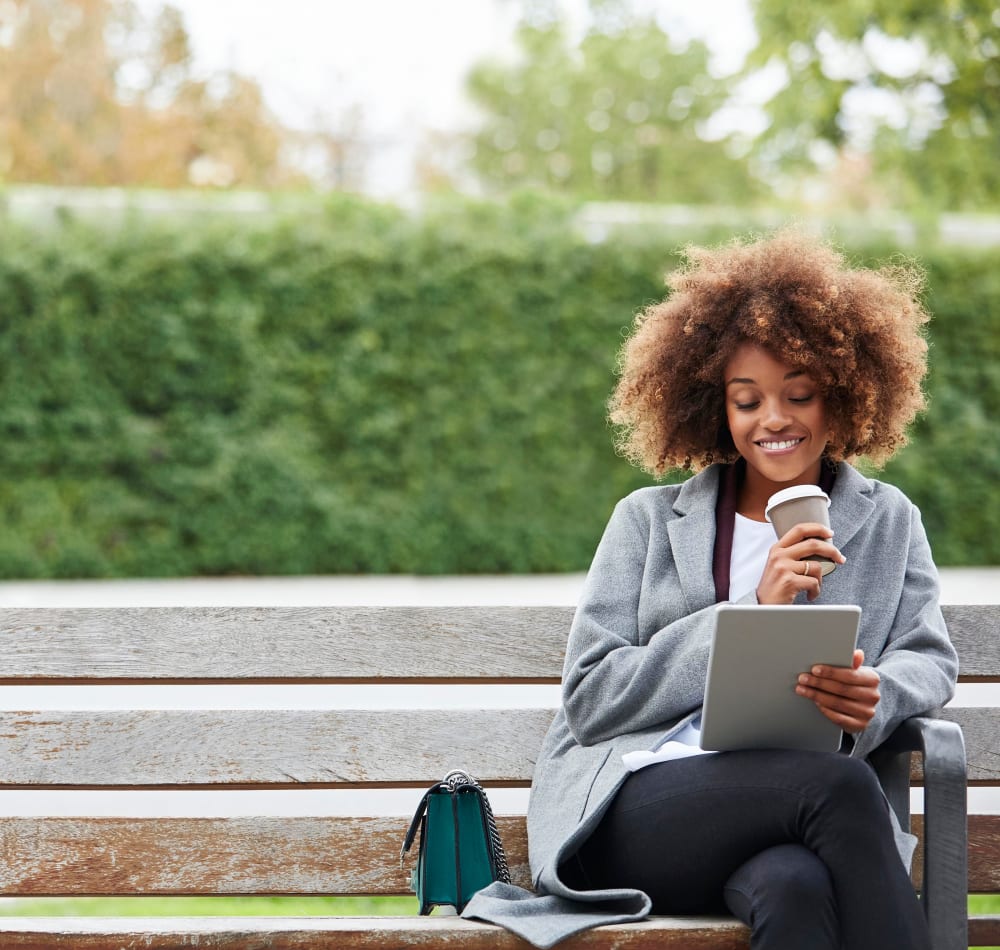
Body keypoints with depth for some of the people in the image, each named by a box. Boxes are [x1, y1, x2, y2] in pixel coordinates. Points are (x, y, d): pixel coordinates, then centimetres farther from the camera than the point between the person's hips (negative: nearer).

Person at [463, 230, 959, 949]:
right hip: (631, 805, -1)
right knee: (839, 784, -35)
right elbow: (589, 700, 7)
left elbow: (930, 659, 13)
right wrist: (748, 613, -3)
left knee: (795, 885, -40)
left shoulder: (888, 524, 25)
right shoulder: (651, 522, 19)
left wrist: (876, 697, -13)